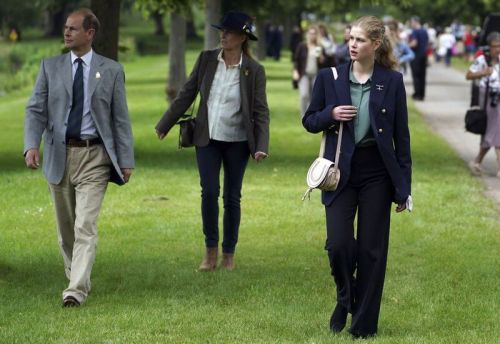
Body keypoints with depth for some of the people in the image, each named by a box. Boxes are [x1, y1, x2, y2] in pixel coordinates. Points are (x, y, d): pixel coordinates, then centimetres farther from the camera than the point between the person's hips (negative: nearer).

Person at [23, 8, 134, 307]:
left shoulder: (111, 71, 3)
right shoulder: (50, 67, 7)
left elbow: (121, 118, 3)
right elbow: (36, 110, 2)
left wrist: (127, 160, -2)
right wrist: (31, 145, -15)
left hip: (94, 156, -3)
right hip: (59, 155, 3)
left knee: (86, 226, -13)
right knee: (66, 227, 13)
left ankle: (77, 290, -18)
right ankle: (75, 276, 31)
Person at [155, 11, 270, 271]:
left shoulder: (254, 71, -7)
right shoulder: (206, 59, -1)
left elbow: (260, 111, -7)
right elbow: (187, 94, 7)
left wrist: (261, 146, -17)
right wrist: (165, 125, 10)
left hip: (237, 141, -2)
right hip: (207, 138, 2)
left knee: (232, 197, 5)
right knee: (209, 192, -8)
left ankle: (229, 254, 18)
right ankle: (210, 251, 7)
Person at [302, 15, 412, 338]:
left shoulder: (392, 81, -1)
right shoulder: (329, 77, 1)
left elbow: (401, 134, 2)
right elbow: (309, 121, 10)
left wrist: (404, 186, 0)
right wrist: (331, 114, -13)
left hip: (377, 173, -1)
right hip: (341, 172, 1)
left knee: (372, 249, 2)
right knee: (338, 245, -9)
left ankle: (364, 322, 13)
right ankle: (345, 298, 22)